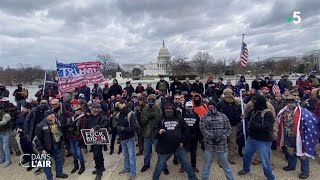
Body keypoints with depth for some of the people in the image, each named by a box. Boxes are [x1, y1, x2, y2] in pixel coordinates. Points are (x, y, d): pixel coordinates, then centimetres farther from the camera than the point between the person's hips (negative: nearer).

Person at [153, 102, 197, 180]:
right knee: (159, 166, 13)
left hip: (178, 147, 1)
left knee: (187, 164, 11)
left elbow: (186, 130, 7)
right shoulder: (161, 120, 1)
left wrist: (183, 141, 2)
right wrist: (159, 132, -19)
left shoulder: (179, 118, 2)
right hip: (164, 148, 0)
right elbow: (156, 131, 4)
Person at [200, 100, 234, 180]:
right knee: (206, 164, 13)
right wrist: (211, 136, -20)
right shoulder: (204, 117, 0)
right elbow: (203, 129, -9)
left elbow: (228, 128, 2)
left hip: (222, 145, 1)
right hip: (209, 145, 0)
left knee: (225, 164, 15)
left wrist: (222, 137, -13)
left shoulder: (223, 116, 3)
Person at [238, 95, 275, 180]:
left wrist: (253, 124, -27)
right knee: (246, 155, 23)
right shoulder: (253, 111, 2)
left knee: (265, 162, -1)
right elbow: (247, 118, 22)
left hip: (263, 141, -7)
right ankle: (246, 169, 48)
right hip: (251, 138, 7)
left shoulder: (268, 114, -19)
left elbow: (266, 127, -30)